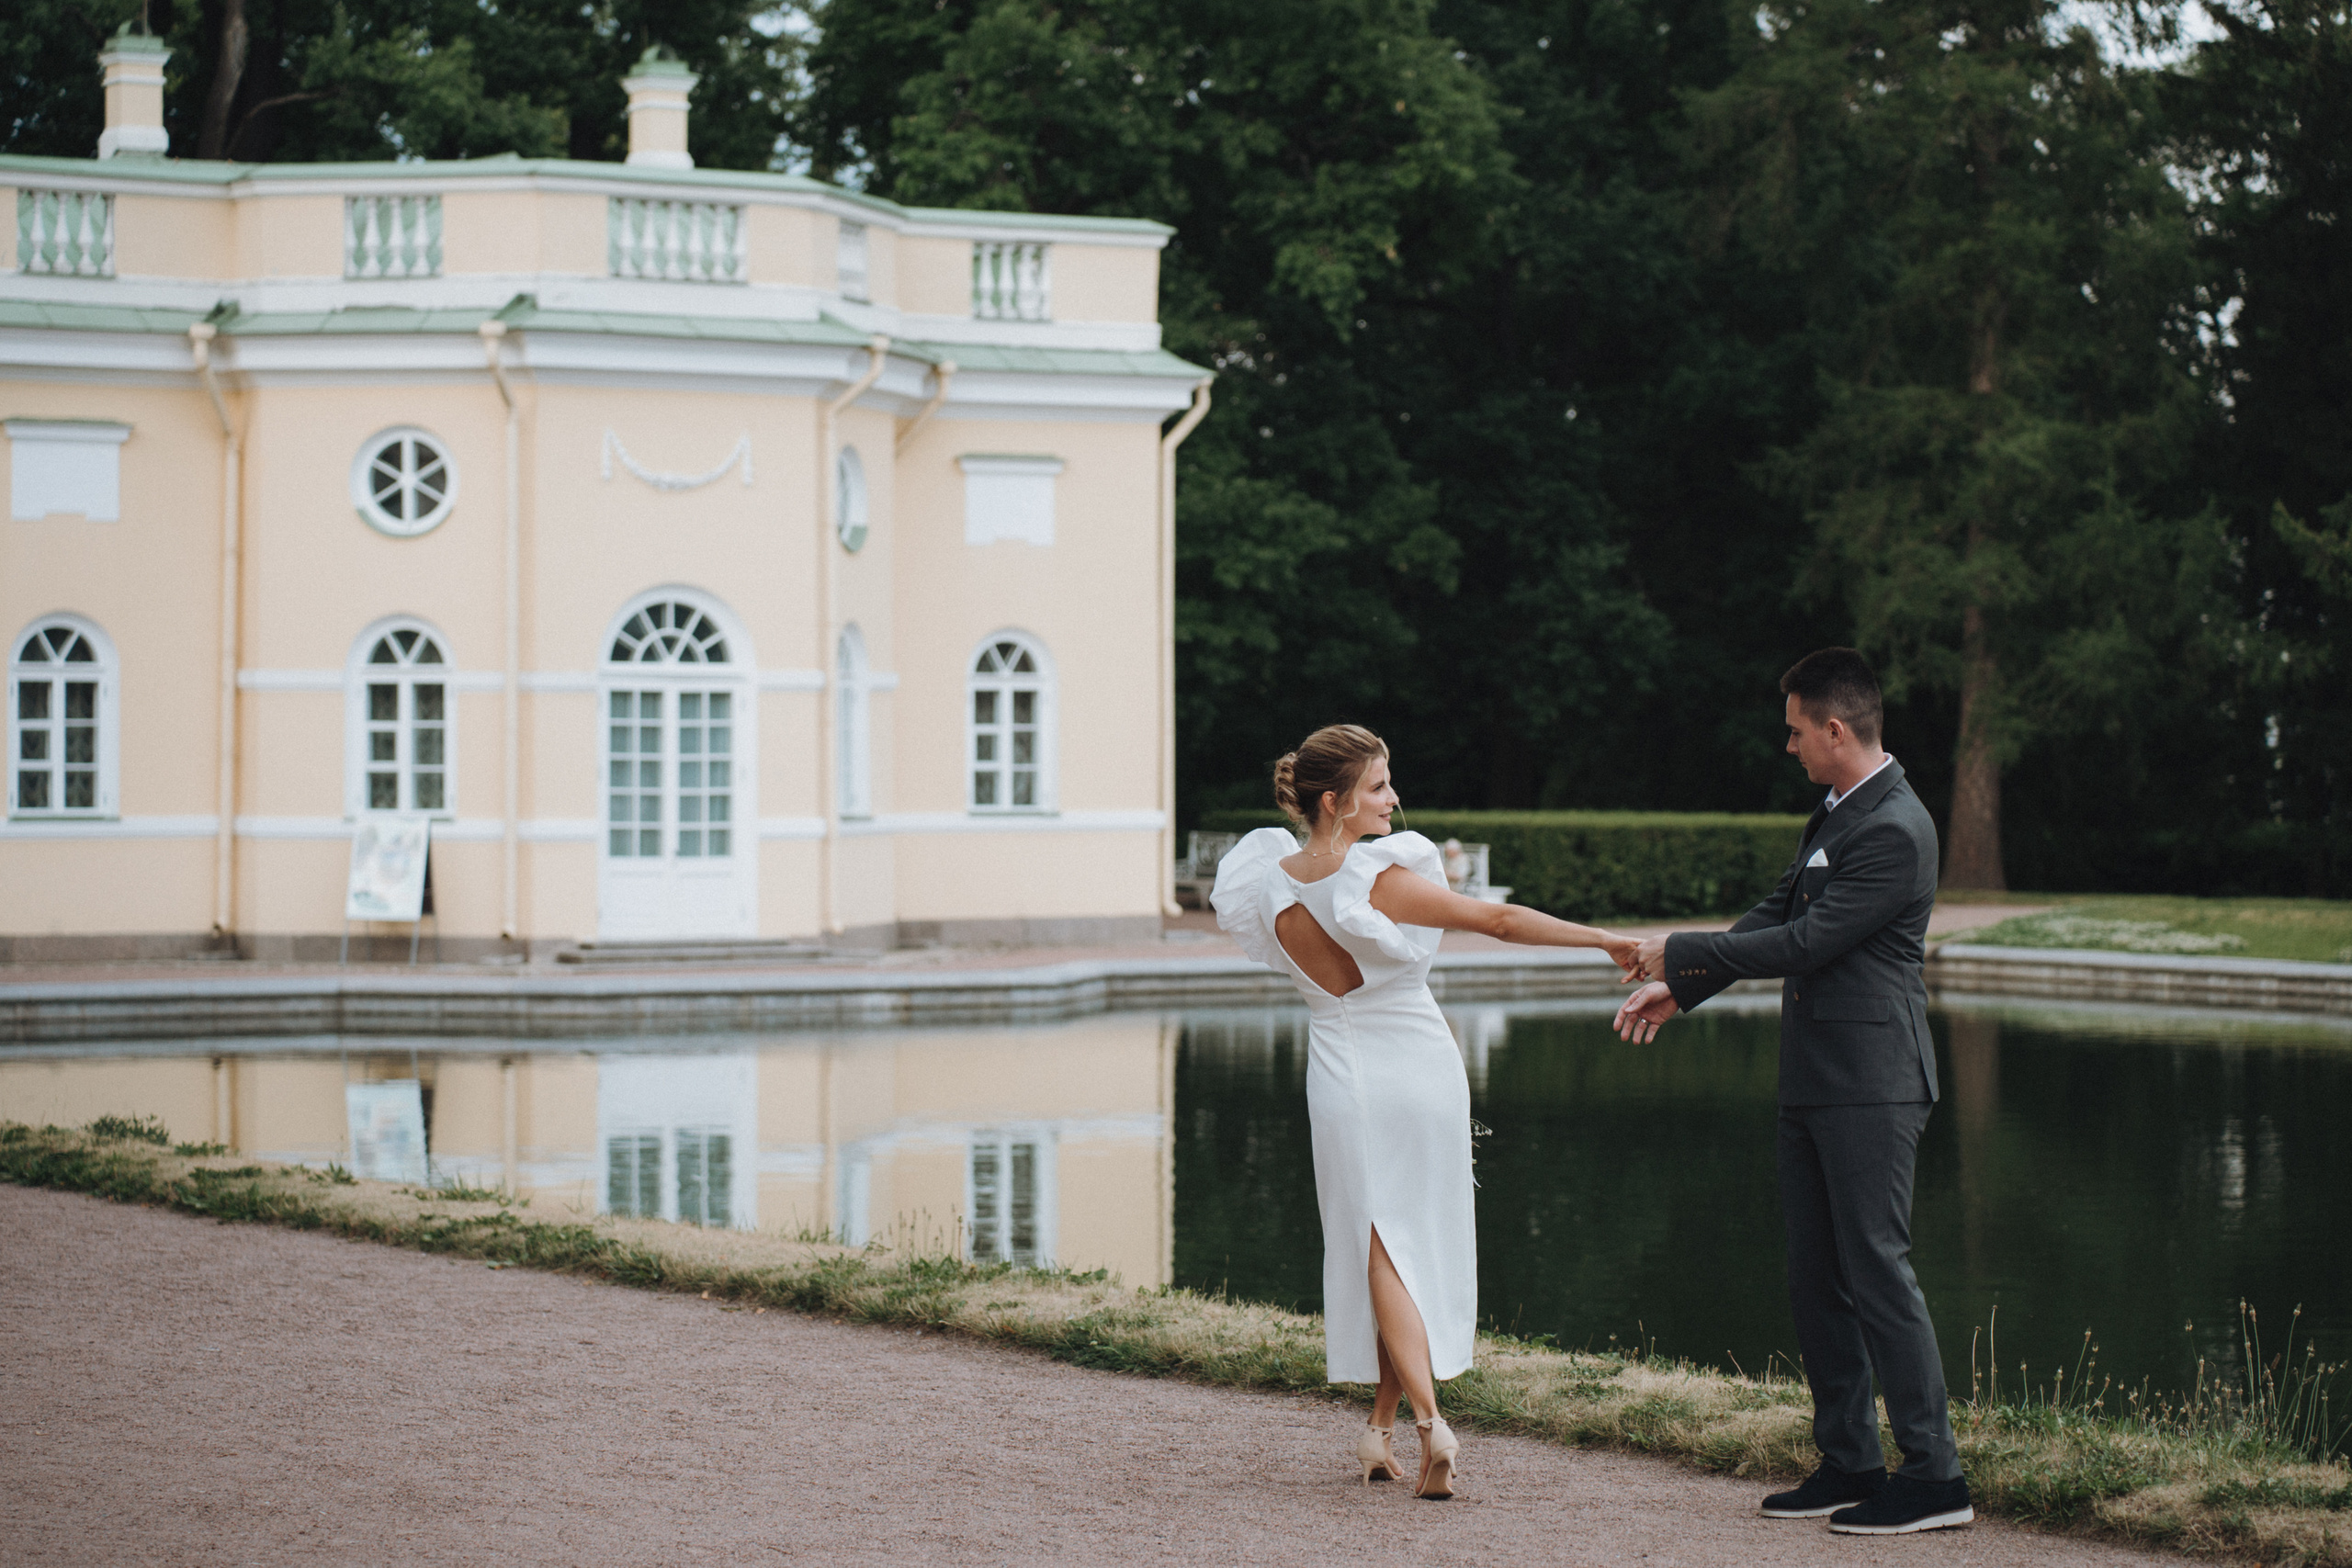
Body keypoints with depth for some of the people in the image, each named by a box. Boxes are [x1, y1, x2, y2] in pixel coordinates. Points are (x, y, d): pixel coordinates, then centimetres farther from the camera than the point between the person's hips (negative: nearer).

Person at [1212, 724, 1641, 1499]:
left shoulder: (1273, 888, -7)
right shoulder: (1385, 878, -20)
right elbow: (1500, 920, -19)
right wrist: (1604, 939, -12)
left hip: (1343, 1079, 2)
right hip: (1422, 1071, -2)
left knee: (1378, 1246, 5)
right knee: (1422, 1238, 13)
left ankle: (1427, 1418, -14)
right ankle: (1383, 1423, 16)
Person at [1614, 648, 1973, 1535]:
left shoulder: (1893, 831, -17)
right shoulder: (1833, 817, 15)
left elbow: (1805, 943, -18)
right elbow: (1774, 919, 21)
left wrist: (1681, 954, -9)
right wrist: (1678, 991, 15)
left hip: (1870, 1086, -10)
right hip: (1816, 1084, 10)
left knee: (1876, 1269, -9)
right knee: (1815, 1278, 11)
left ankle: (1934, 1475, -4)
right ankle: (1849, 1463, 18)